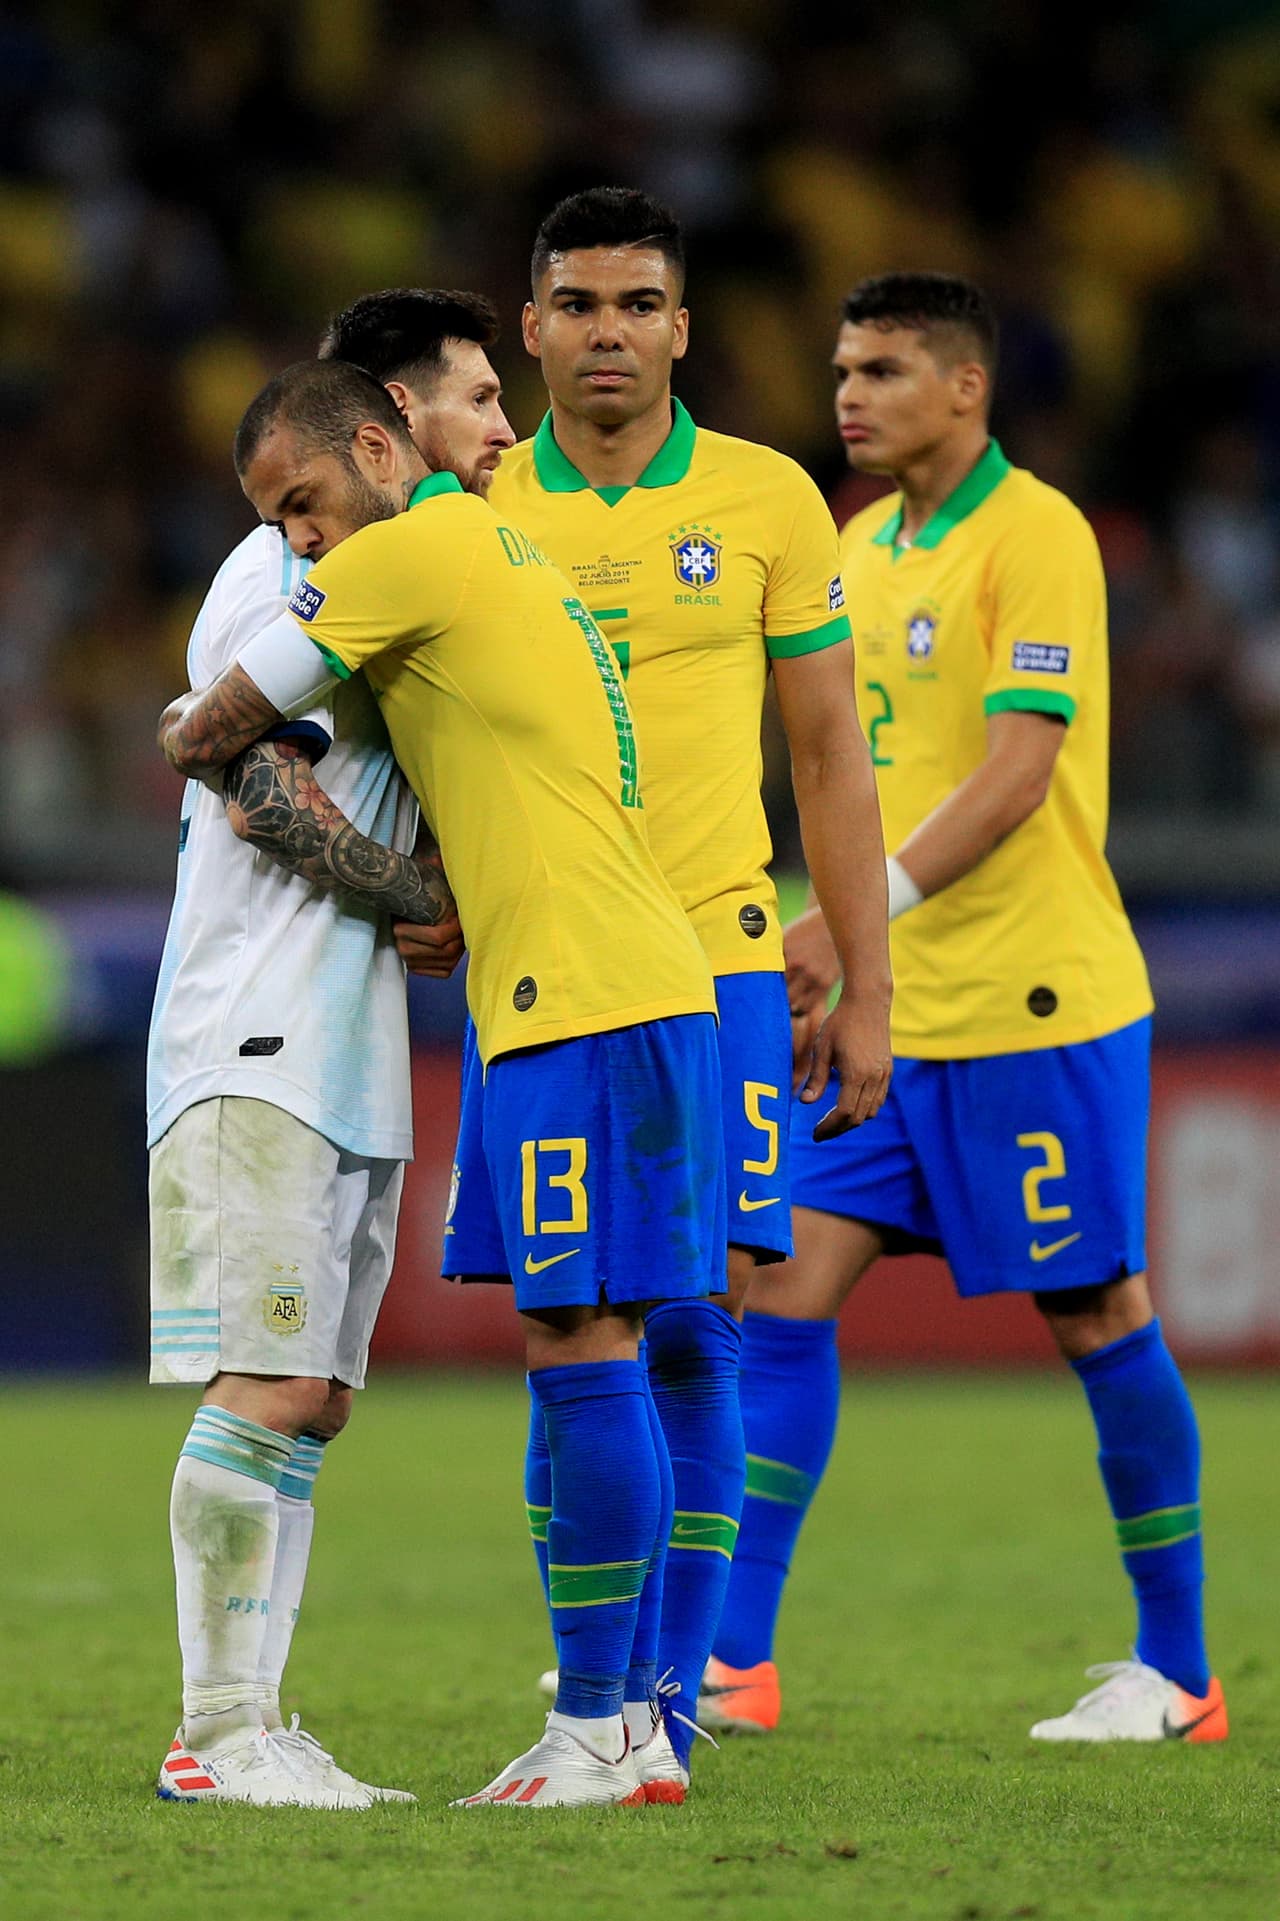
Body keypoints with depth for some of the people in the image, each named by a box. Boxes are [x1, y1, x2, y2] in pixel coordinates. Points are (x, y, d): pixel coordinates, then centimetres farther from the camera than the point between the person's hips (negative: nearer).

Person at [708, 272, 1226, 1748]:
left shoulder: (1034, 535, -11)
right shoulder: (861, 548, 13)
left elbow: (1017, 770, -20)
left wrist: (862, 910, -27)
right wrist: (826, 957, 16)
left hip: (1033, 1009, -8)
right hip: (886, 1011, 8)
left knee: (1096, 1317, 0)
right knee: (782, 1290, -1)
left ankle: (1178, 1672, 10)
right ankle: (734, 1663, -1)